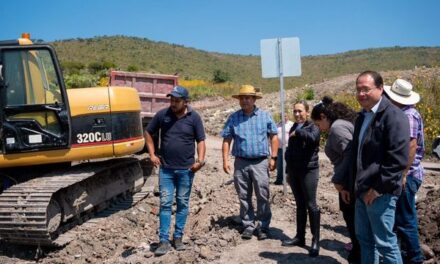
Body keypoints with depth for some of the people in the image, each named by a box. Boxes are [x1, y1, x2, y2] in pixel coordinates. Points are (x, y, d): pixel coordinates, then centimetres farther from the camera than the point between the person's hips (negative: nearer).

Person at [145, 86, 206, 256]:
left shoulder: (194, 118, -5)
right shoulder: (162, 114, -2)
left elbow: (201, 140, -2)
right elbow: (149, 133, 10)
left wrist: (200, 160, -16)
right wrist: (152, 154, 3)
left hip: (186, 169, 0)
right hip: (165, 169, 1)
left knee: (182, 204, 10)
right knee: (165, 203, 1)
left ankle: (178, 237, 23)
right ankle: (164, 241, 7)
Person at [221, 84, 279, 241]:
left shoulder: (265, 116, 3)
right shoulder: (233, 118, 5)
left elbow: (274, 137, 5)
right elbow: (227, 140, 5)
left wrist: (273, 158, -2)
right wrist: (225, 160, -3)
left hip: (260, 162, -1)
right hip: (241, 163, 2)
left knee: (263, 196, 0)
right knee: (244, 197, 9)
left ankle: (263, 226, 12)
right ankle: (248, 226, 21)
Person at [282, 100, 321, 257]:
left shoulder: (313, 126, -6)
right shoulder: (293, 127, 13)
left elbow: (313, 138, -32)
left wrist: (298, 132, -19)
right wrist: (288, 171, 18)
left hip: (308, 171, -6)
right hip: (294, 171, 6)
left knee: (311, 205, -4)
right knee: (300, 205, 13)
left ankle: (315, 240, 3)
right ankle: (300, 237, 21)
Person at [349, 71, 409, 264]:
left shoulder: (393, 116, -13)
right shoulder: (362, 116, 14)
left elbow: (398, 159, -20)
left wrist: (378, 188, -18)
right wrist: (355, 184, 16)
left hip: (380, 192, -8)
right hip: (363, 190, 8)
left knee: (384, 242, 1)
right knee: (364, 238, 18)